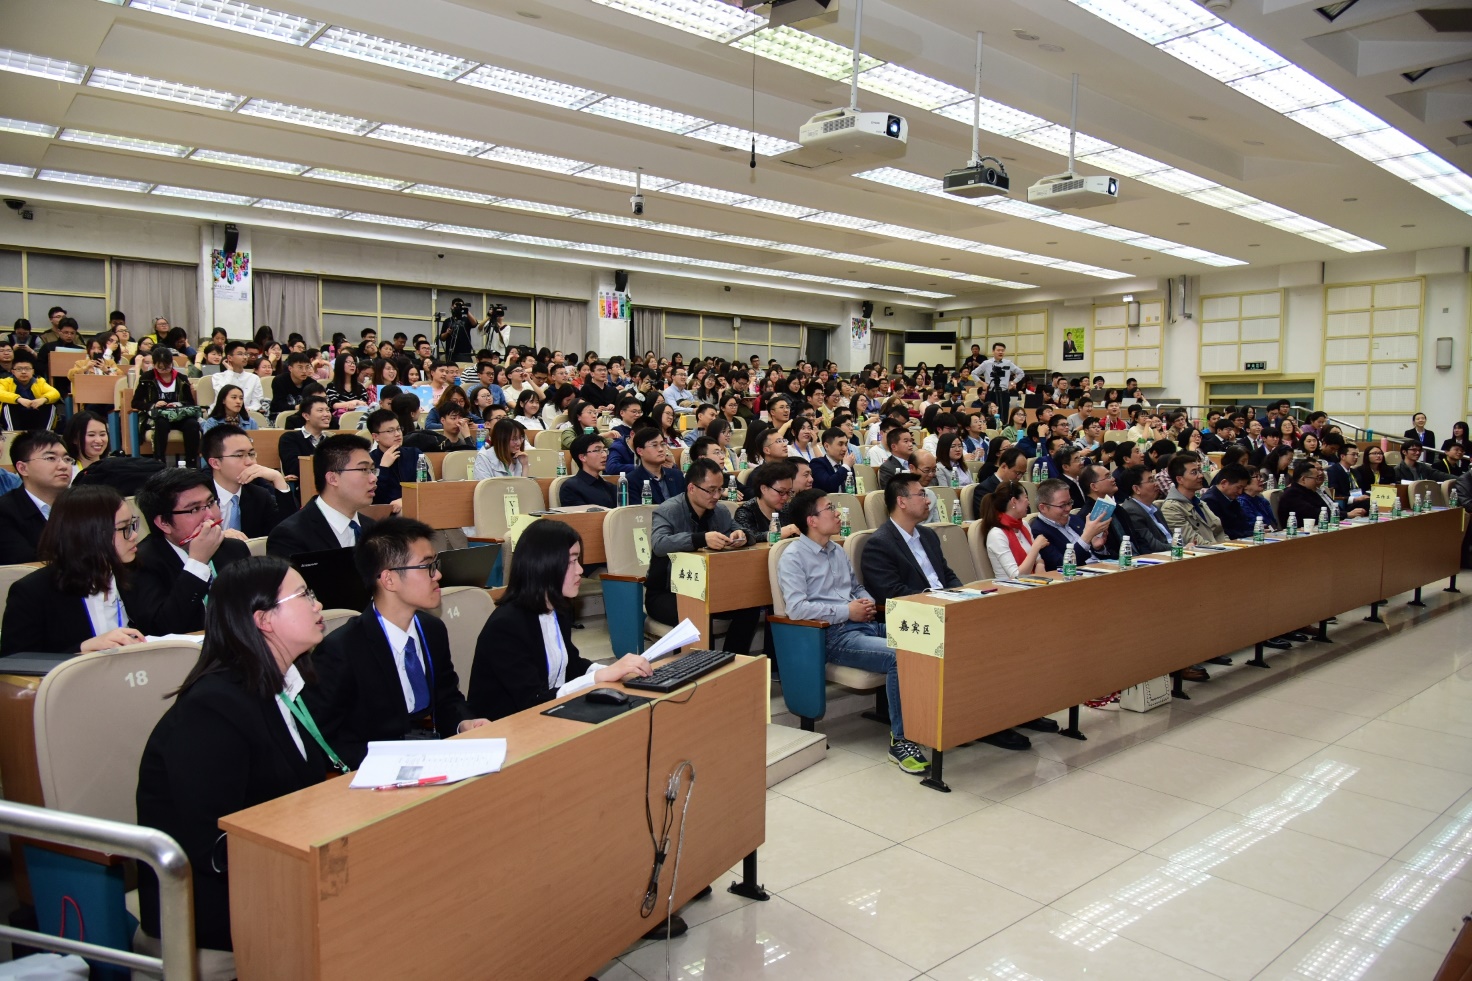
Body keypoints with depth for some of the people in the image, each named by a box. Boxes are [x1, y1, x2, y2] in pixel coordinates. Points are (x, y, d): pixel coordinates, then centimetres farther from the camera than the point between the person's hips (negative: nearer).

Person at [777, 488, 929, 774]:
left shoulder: (837, 550, 21)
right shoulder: (793, 557, -4)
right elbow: (796, 608, -16)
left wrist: (867, 601, 7)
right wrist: (846, 611, -13)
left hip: (864, 624, 8)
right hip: (835, 635, -8)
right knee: (899, 657, -30)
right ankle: (900, 741, -19)